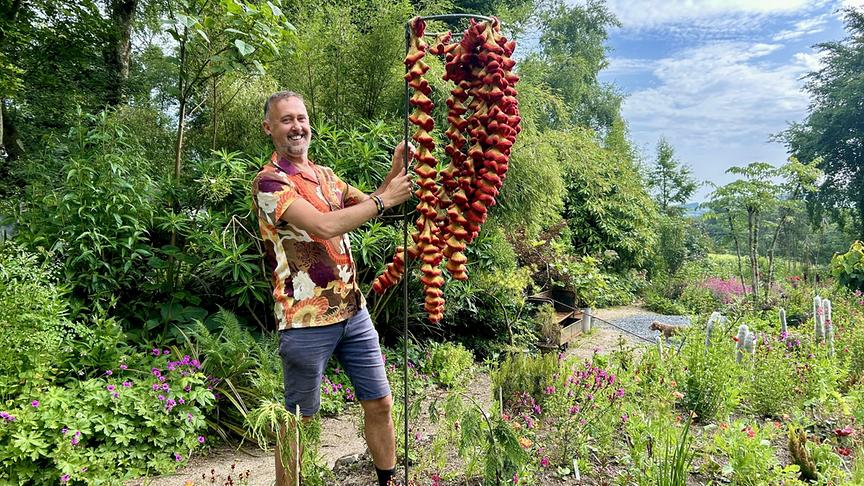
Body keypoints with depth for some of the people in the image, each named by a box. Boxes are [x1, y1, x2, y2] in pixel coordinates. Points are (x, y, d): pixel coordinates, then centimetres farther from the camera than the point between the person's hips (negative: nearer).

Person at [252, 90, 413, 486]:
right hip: (306, 320, -7)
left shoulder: (324, 175, 13)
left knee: (379, 404, 14)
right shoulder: (269, 182, -12)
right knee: (297, 420, 8)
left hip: (353, 310, 7)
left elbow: (367, 206, 13)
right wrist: (385, 199, -18)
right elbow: (324, 226, -25)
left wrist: (395, 171, -3)